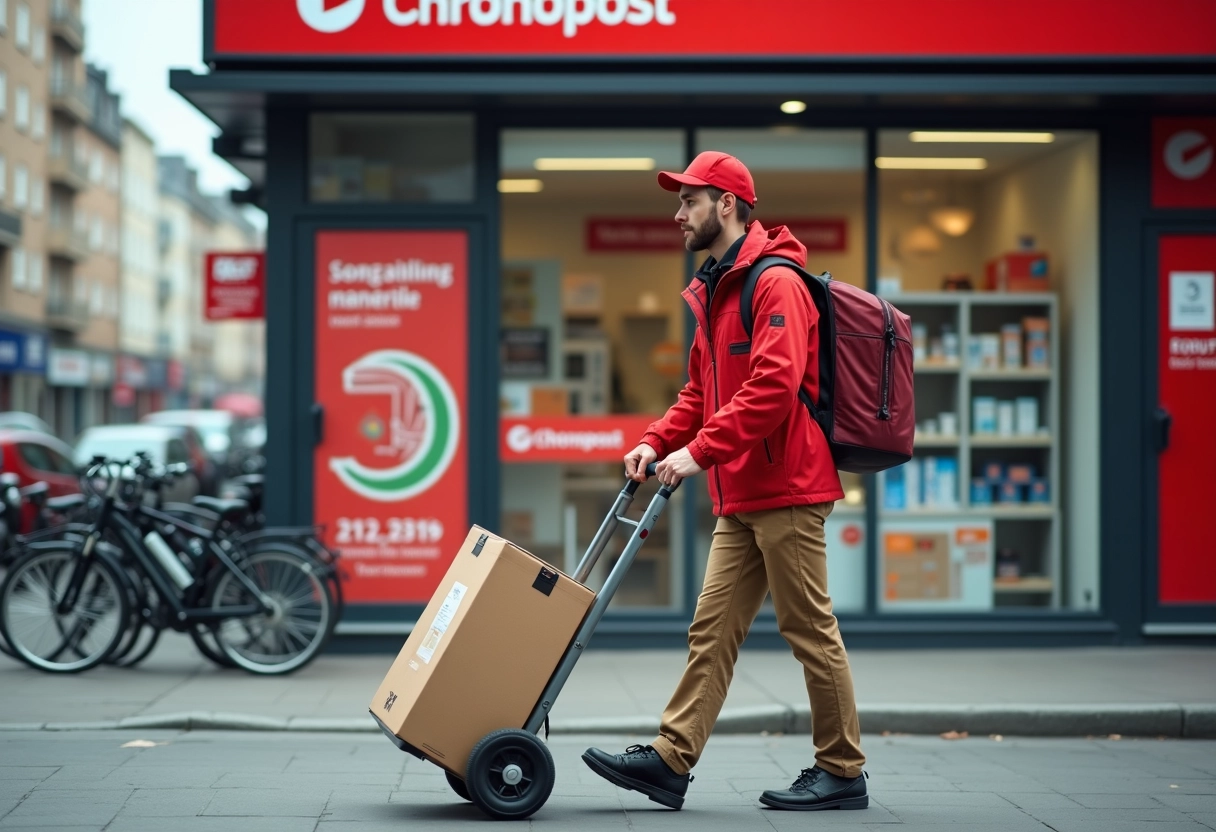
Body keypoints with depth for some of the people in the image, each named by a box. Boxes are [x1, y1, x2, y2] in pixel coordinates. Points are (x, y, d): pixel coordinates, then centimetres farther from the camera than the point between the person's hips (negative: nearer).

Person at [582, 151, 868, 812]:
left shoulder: (776, 282, -12)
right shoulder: (714, 292, 19)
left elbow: (773, 386, -23)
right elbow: (701, 390, 23)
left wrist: (700, 451, -24)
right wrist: (657, 441, 8)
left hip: (787, 490, -9)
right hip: (741, 497, 9)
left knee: (810, 630, -2)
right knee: (712, 630, 6)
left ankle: (842, 773, 8)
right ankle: (670, 761, 6)